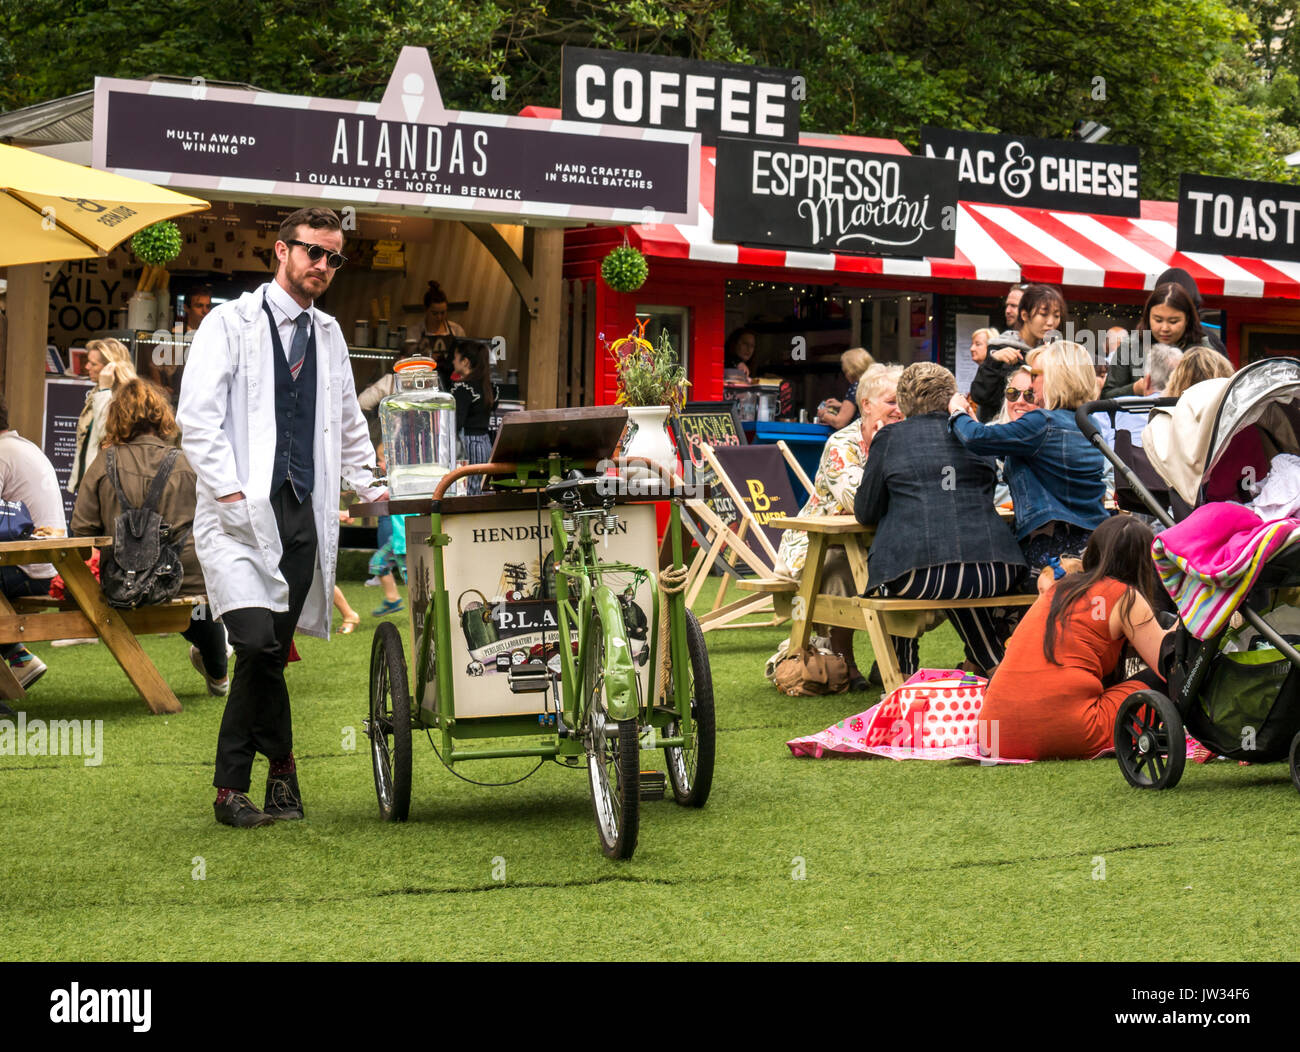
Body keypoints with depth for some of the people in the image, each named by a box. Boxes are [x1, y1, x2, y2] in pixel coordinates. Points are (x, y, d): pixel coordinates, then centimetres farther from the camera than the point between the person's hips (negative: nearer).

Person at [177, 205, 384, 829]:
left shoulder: (327, 334, 20)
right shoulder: (231, 322, 1)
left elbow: (349, 427, 30)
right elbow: (196, 419, -7)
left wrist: (375, 492, 19)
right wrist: (231, 493, -16)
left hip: (304, 514, 5)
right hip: (242, 512, -5)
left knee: (270, 652, 3)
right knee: (258, 644, -19)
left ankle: (232, 787, 12)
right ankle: (280, 763, 3)